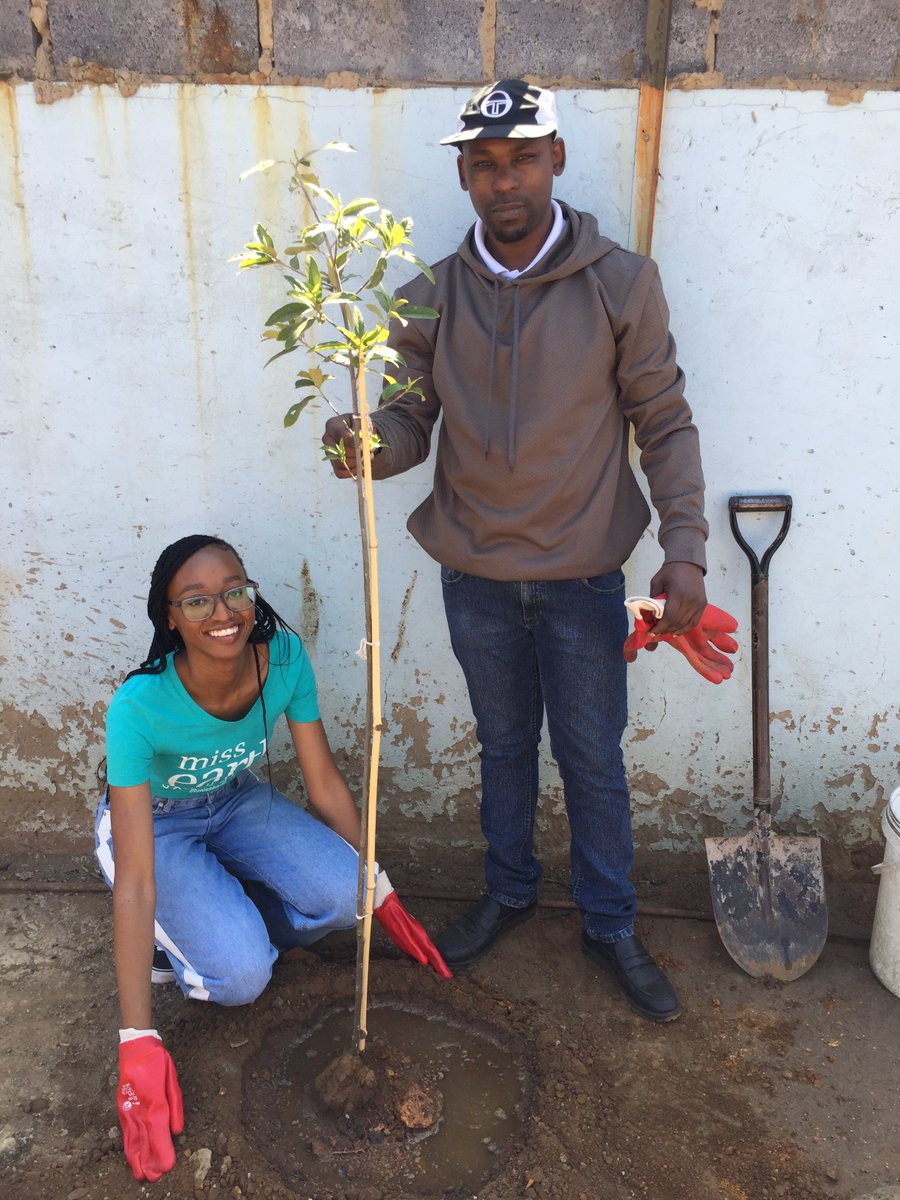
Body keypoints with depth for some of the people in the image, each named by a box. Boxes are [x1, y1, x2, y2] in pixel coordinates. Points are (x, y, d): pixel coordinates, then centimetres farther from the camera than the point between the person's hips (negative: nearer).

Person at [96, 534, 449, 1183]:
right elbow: (135, 881, -33)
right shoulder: (139, 705, -35)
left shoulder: (285, 657, -24)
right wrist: (139, 1046, -34)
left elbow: (326, 782, -9)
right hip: (153, 824, -4)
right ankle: (170, 940, 8)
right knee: (240, 976, -25)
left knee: (342, 897, -21)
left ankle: (218, 920, 6)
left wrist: (383, 897, -3)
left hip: (238, 801, 4)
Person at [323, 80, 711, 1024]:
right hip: (476, 576, 3)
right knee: (503, 745, 20)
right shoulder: (432, 297, -1)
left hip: (583, 578, -2)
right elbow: (410, 424, -1)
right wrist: (367, 444, -25)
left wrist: (685, 549, -15)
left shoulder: (621, 284, -8)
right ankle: (508, 893, 42)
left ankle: (610, 926, 32)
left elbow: (665, 425, -6)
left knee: (593, 759, 11)